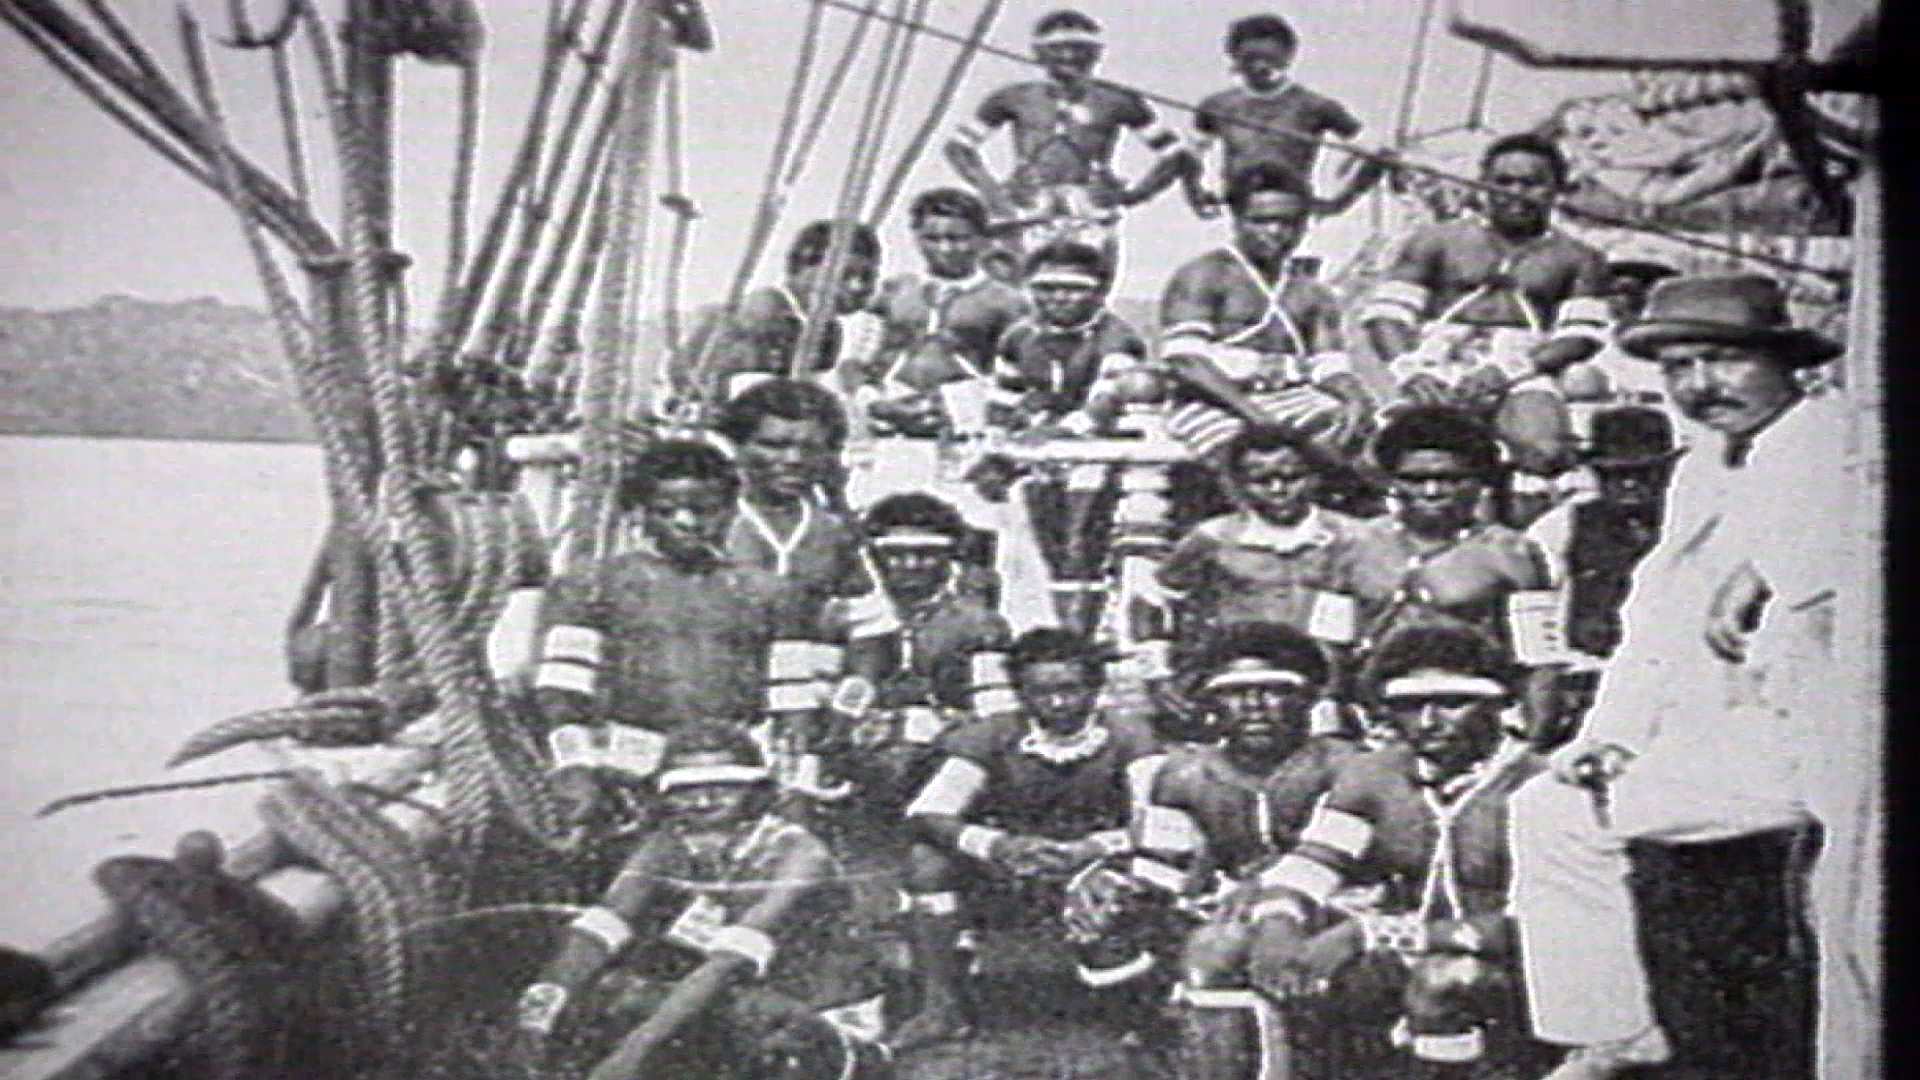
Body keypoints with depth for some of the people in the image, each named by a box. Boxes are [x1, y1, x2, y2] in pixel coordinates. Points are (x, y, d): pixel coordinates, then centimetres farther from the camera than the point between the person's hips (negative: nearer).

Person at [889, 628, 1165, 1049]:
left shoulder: (1126, 741, -8)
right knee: (928, 860, -24)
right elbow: (926, 814, -16)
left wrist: (1091, 849, -35)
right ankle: (939, 1007, -18)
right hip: (1006, 879, 1)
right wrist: (998, 845, -34)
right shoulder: (991, 740, -8)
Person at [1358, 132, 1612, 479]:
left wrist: (1512, 370, -14)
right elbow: (1385, 313, 9)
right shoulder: (1438, 240, 19)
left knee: (1545, 453, -35)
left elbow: (1581, 336, 4)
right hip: (1442, 364, 0)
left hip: (1525, 374, 1)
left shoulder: (1578, 259, 18)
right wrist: (1405, 366, -13)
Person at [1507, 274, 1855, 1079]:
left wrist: (1763, 572, -39)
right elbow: (1656, 622, 18)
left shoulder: (1838, 434, -5)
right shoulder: (1701, 471, 20)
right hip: (1742, 739, 8)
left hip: (1845, 725, -8)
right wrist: (1610, 738, 7)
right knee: (1553, 814, 5)